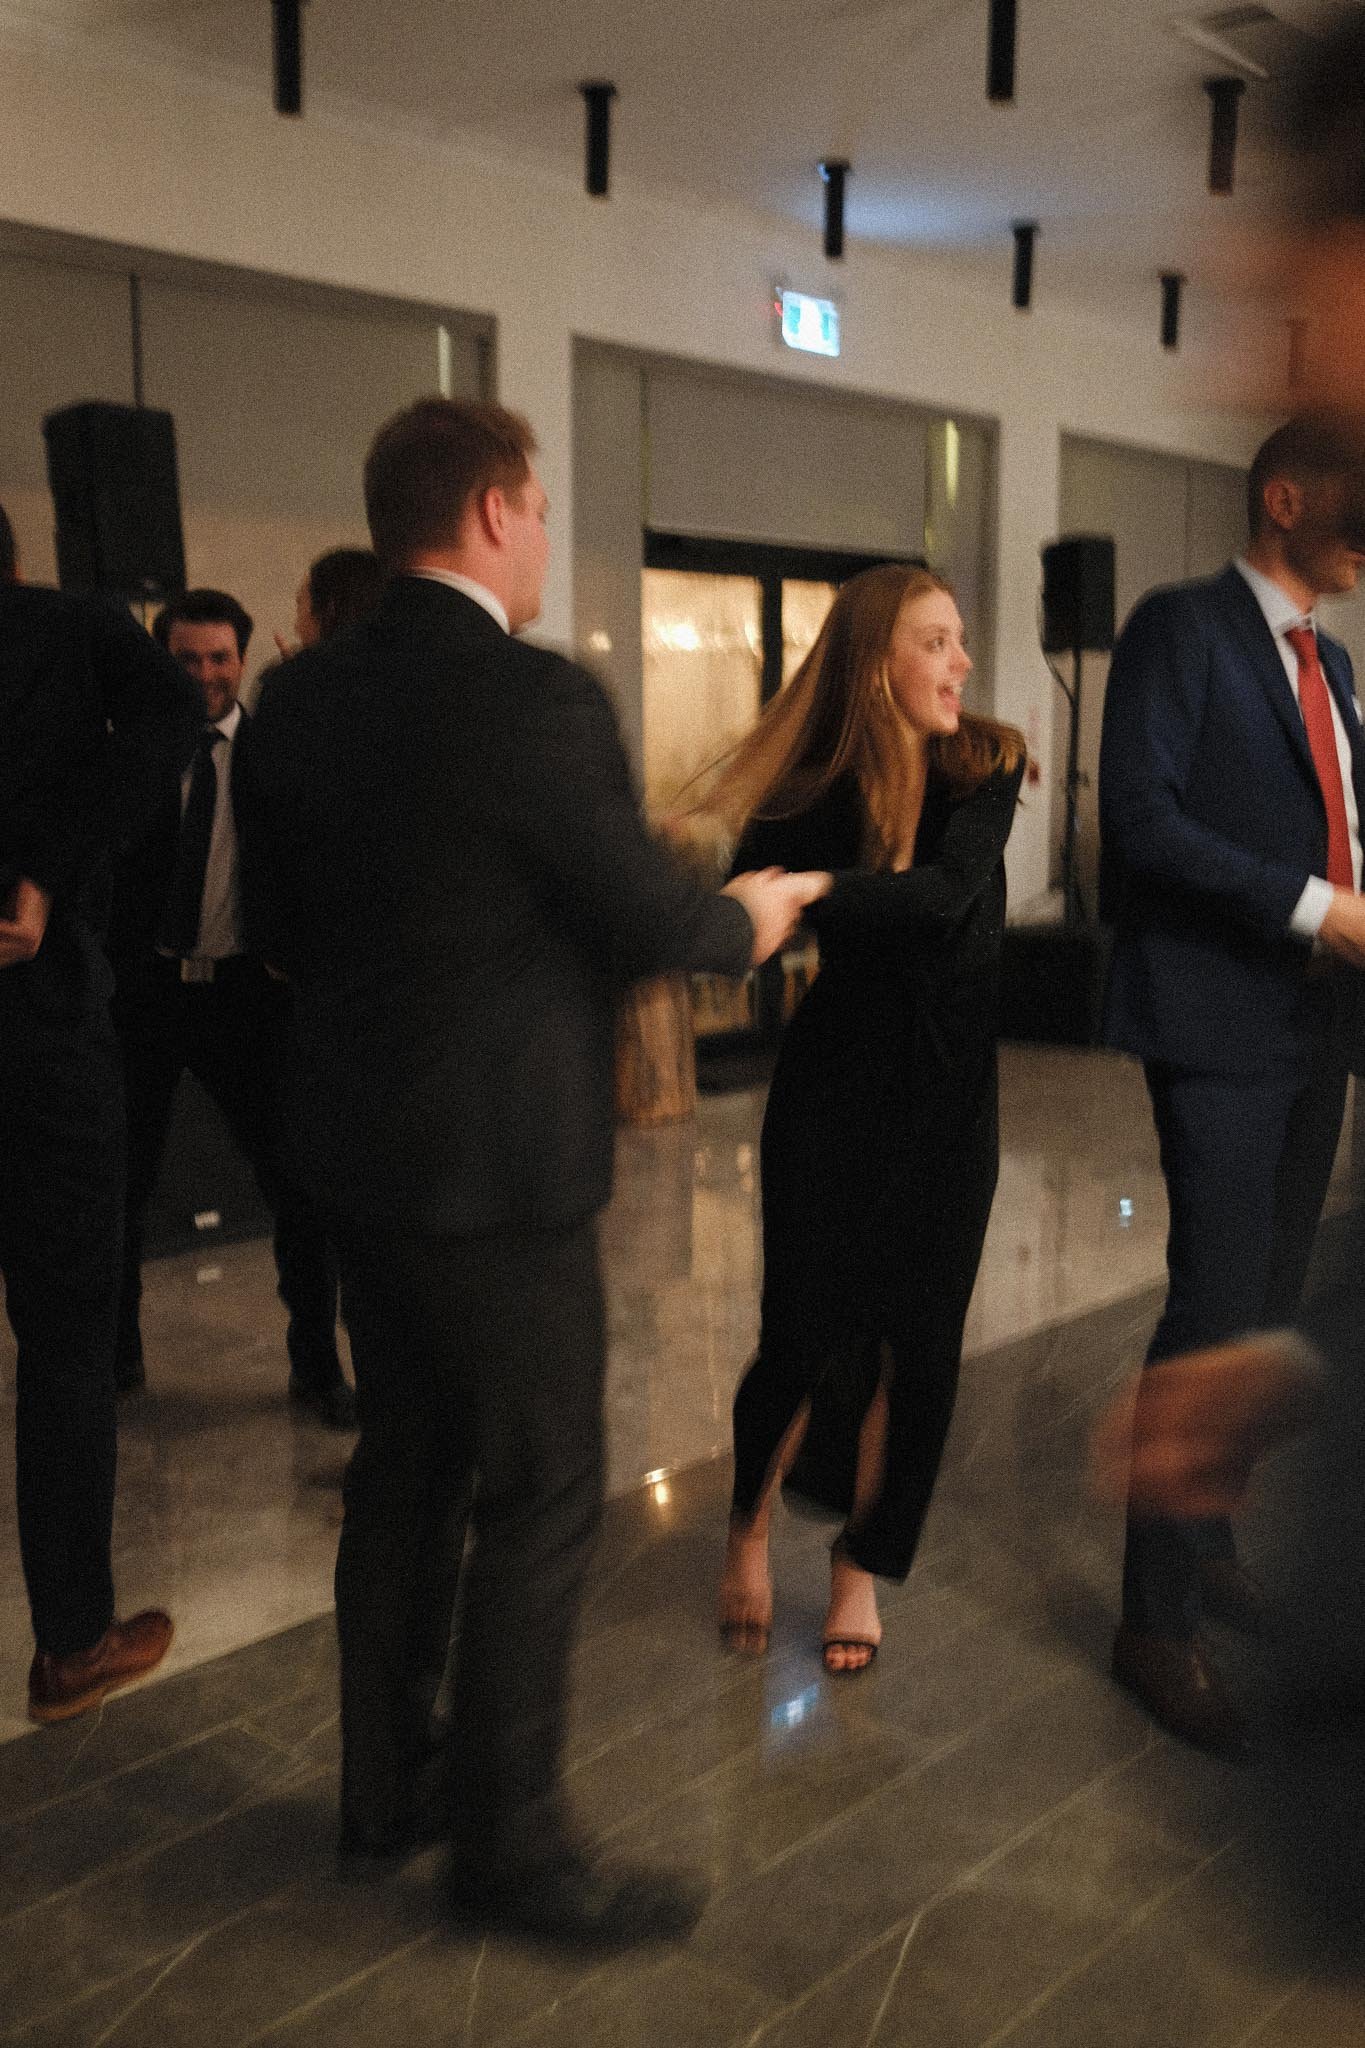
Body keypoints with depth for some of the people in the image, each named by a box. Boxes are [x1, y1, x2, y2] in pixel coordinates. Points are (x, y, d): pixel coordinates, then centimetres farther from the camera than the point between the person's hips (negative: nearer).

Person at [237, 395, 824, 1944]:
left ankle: (381, 1787, 34)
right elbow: (649, 915, -13)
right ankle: (507, 1842, 18)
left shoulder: (302, 698, 3)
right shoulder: (535, 699, -20)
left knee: (403, 1466, 20)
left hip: (354, 1144, 8)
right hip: (501, 1161, -8)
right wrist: (751, 916, 8)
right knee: (539, 1494, 5)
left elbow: (277, 917, 10)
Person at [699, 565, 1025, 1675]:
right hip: (834, 1089, -2)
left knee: (913, 1342, 6)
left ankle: (863, 1570, 25)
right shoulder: (815, 791, -10)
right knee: (814, 1333, -3)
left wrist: (812, 893, -36)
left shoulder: (985, 767, -6)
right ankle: (748, 1530, 26)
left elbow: (949, 892, -23)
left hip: (950, 1097, 2)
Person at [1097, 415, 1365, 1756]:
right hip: (1220, 1020, -8)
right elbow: (1141, 816, -17)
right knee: (1217, 1306, -8)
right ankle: (1158, 1623, 4)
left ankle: (1204, 1541, 30)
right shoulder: (1181, 628, -6)